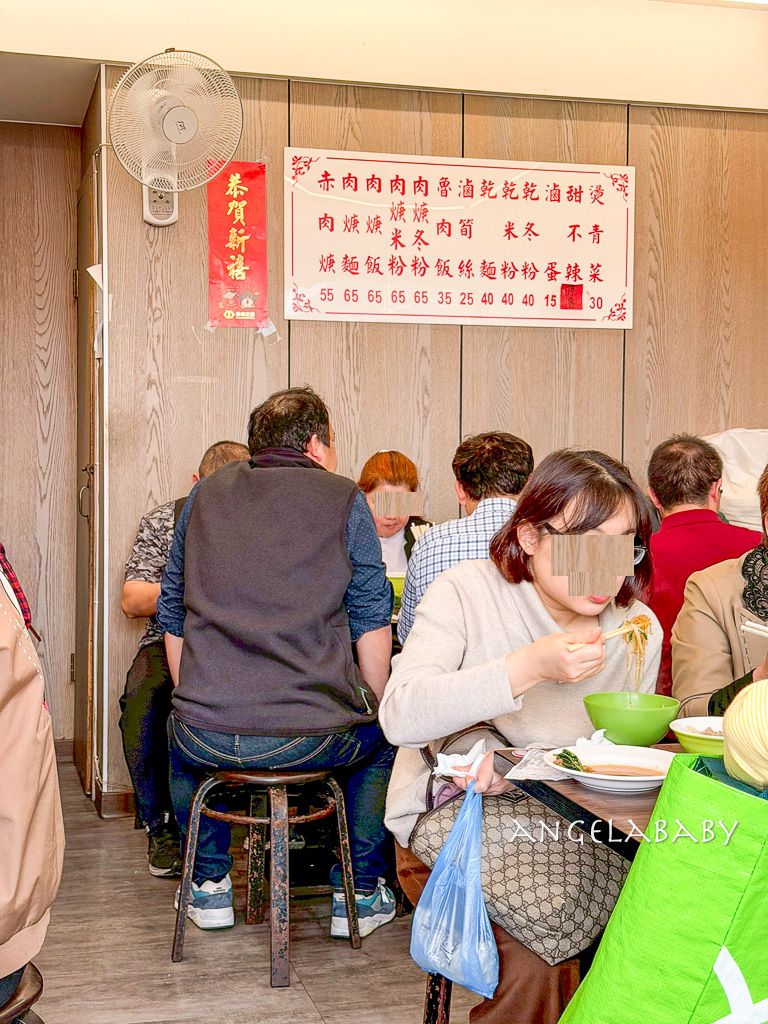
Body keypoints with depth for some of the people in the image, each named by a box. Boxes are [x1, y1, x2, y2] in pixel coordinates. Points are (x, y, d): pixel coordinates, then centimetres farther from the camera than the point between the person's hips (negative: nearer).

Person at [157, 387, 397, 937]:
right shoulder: (343, 499, 4)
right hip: (314, 736, -2)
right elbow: (372, 618, 2)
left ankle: (210, 883, 39)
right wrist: (377, 706, 15)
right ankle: (359, 893, 30)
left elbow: (172, 614, 18)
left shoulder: (207, 494, 14)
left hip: (207, 735, 3)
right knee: (381, 737, 30)